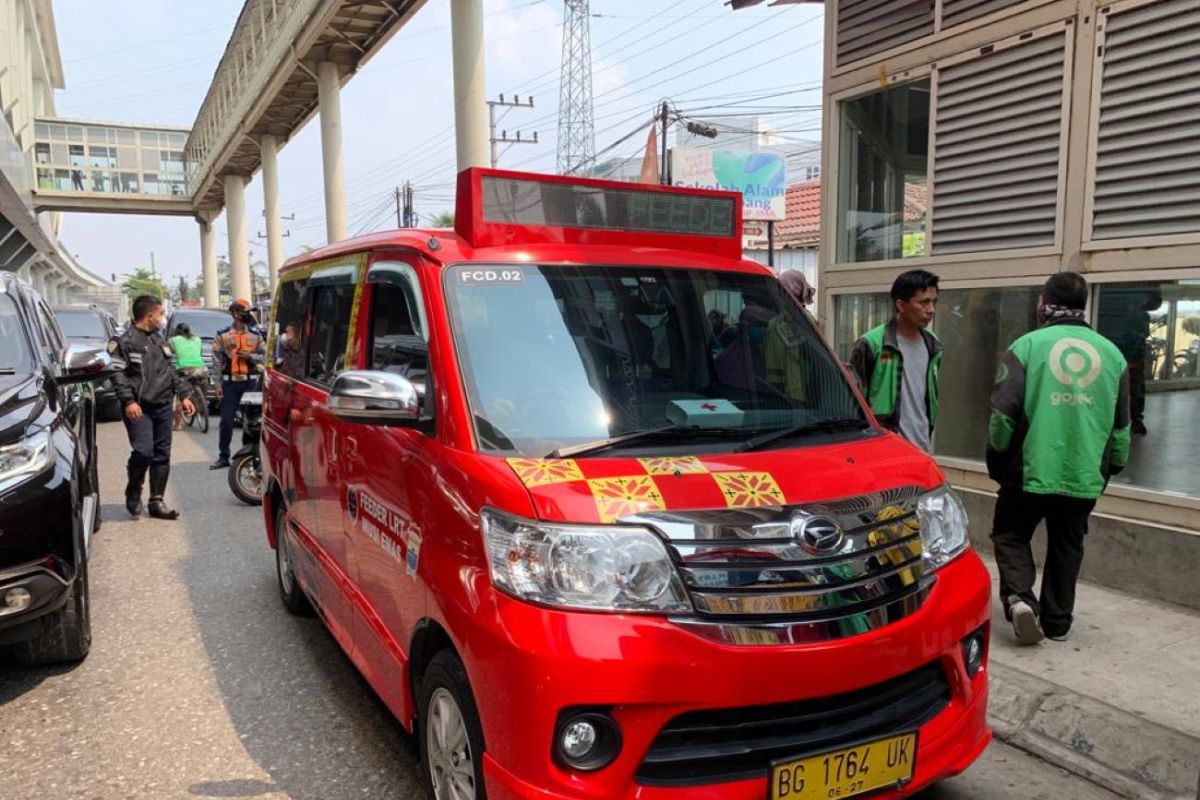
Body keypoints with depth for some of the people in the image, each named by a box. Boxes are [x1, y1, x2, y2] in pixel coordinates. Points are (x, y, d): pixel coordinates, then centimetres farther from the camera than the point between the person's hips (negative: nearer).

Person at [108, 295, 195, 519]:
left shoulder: (159, 340, 19)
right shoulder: (125, 341, -5)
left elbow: (171, 371, 25)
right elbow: (117, 374, -12)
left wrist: (183, 395, 19)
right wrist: (128, 401, -21)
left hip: (164, 407, 7)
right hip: (140, 408, -7)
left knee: (162, 455, 6)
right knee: (143, 451, -16)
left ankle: (157, 501, 14)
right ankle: (133, 493, 9)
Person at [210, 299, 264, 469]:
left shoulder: (255, 335, 7)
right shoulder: (223, 336, 3)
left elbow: (263, 356, 8)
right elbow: (217, 361, 3)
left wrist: (250, 356, -12)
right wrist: (218, 384, 0)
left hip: (250, 381, 1)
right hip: (230, 383, -1)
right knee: (226, 420, -1)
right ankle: (223, 457, 7)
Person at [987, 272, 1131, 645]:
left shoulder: (1027, 345, -7)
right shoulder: (1112, 353, 6)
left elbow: (1003, 412, -10)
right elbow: (1122, 425, 11)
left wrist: (997, 460, 4)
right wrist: (1112, 467, 25)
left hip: (1031, 471, -3)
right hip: (1084, 476, 3)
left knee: (1011, 535, 14)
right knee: (1066, 547, 17)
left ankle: (1019, 597, -7)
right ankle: (1056, 621, 23)